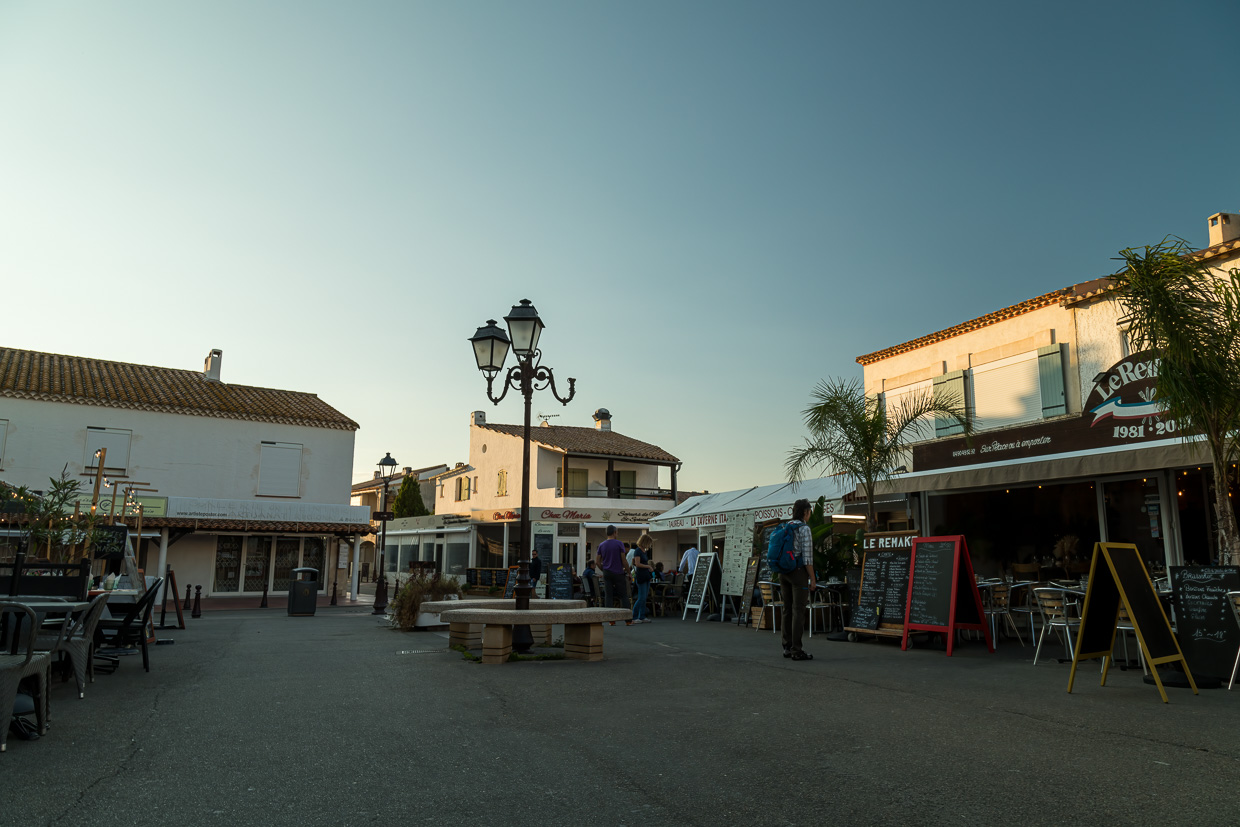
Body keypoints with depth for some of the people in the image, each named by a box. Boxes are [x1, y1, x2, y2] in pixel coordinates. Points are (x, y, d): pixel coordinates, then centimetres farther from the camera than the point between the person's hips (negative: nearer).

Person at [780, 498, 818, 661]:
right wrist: (812, 579, -10)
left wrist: (783, 573, 18)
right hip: (799, 572, -7)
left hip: (784, 572, 7)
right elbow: (807, 556, -15)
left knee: (787, 610, 10)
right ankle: (796, 651, -3)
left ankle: (787, 648, 14)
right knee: (798, 611, -4)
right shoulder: (804, 529, -11)